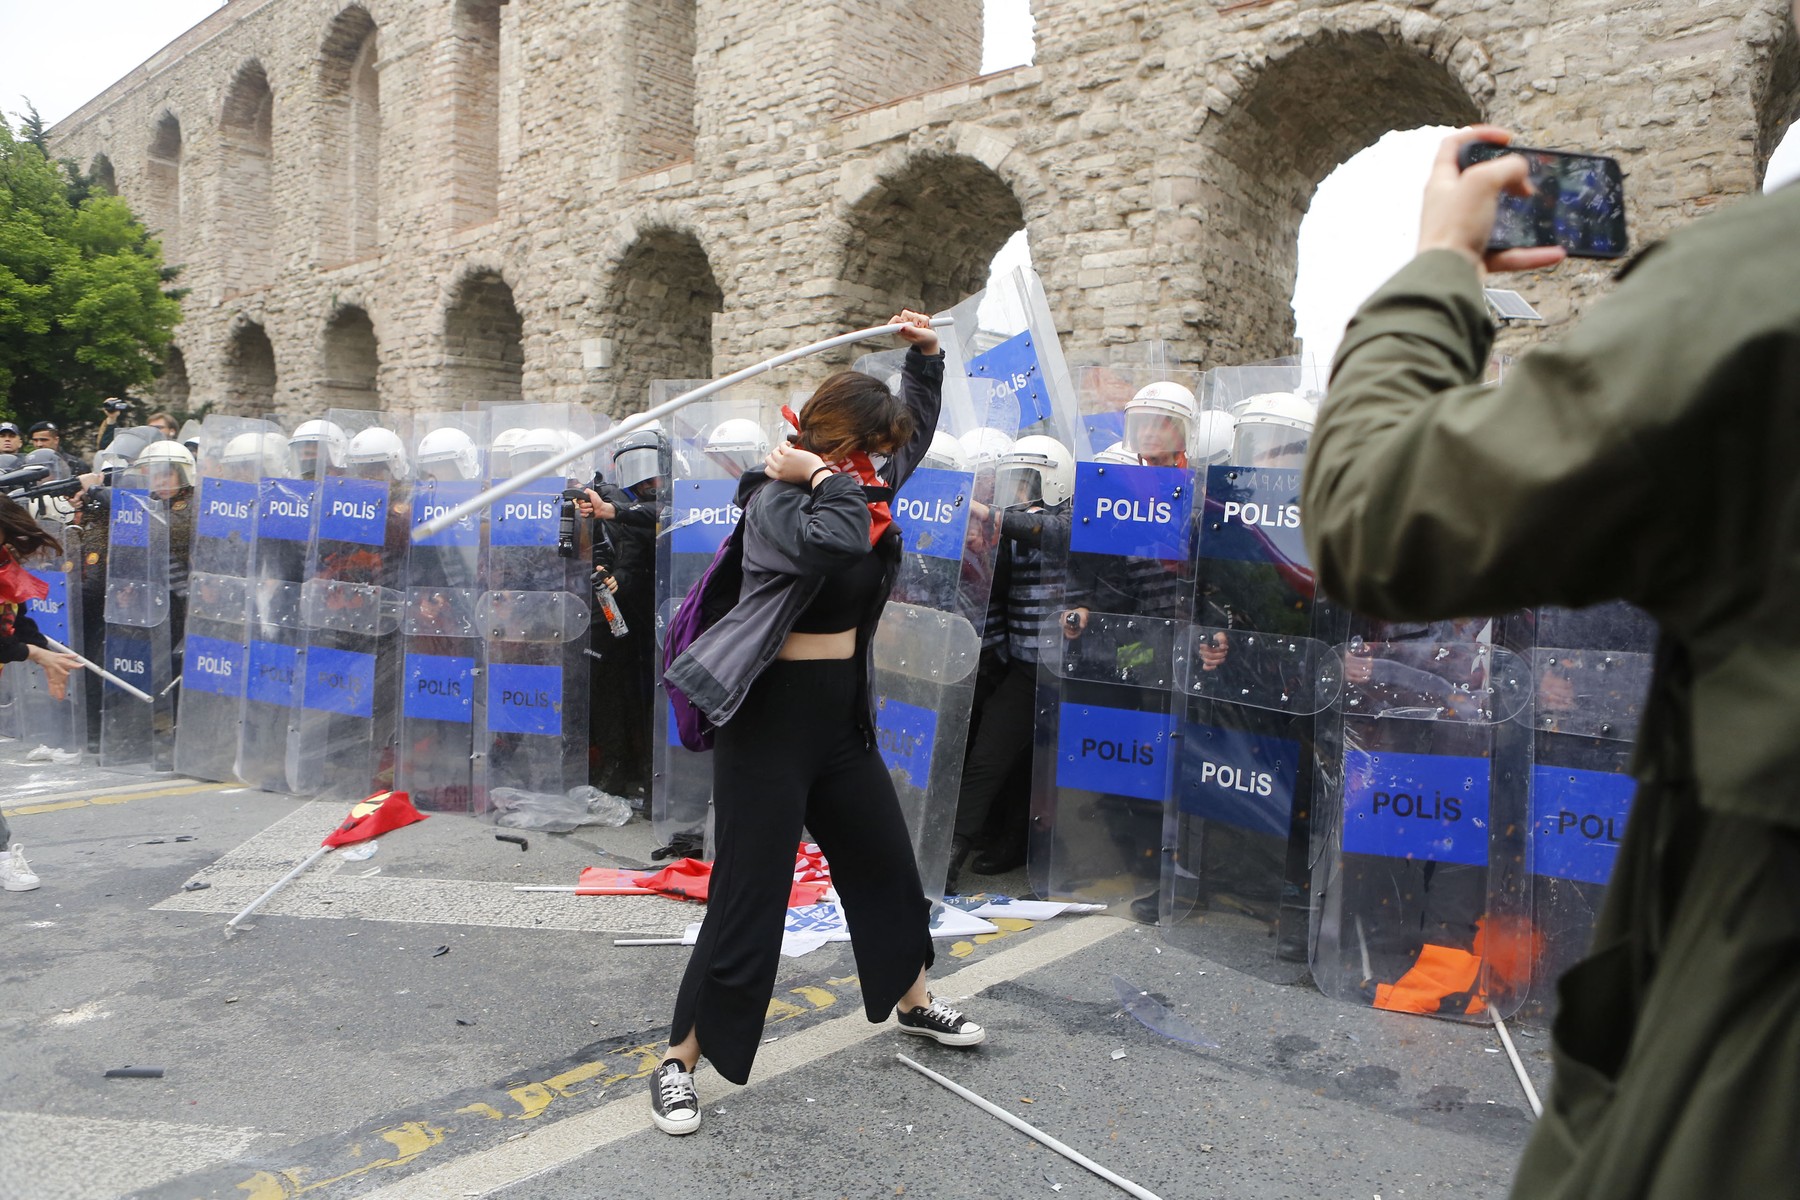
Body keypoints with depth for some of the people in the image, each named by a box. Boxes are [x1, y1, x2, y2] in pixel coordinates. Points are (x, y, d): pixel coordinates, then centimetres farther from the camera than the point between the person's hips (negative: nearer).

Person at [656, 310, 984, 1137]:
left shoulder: (854, 488, 7)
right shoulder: (775, 500, -16)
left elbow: (915, 431, 24)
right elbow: (837, 538, -38)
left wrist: (926, 356, 12)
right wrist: (823, 476, -22)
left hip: (841, 715, 8)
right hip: (771, 717, -8)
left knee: (886, 864, 20)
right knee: (749, 896, -3)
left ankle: (913, 1001, 44)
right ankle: (680, 1061, 15)